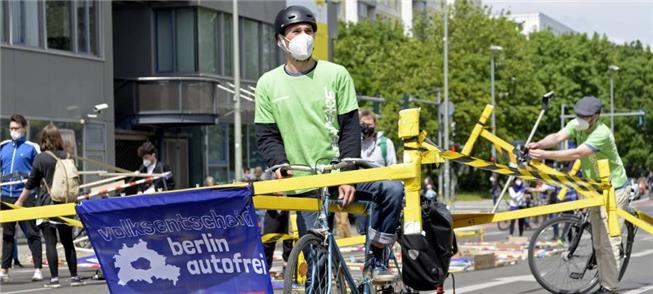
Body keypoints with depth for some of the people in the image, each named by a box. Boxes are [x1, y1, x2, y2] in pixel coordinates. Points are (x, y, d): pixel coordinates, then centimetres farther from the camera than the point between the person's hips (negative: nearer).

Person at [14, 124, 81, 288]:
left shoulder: (41, 158, -6)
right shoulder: (67, 157, 4)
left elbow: (31, 184, -1)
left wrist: (20, 201, 11)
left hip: (47, 205, -4)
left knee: (50, 242, -2)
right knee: (68, 242, 12)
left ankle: (54, 278, -6)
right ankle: (74, 276, 12)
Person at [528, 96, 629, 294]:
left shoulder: (601, 134, -29)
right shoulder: (576, 125, -5)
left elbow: (576, 154, -39)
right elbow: (557, 137, -20)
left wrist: (545, 155, -45)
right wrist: (539, 144, -40)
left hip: (614, 189, -9)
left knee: (609, 240, -12)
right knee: (598, 242, 12)